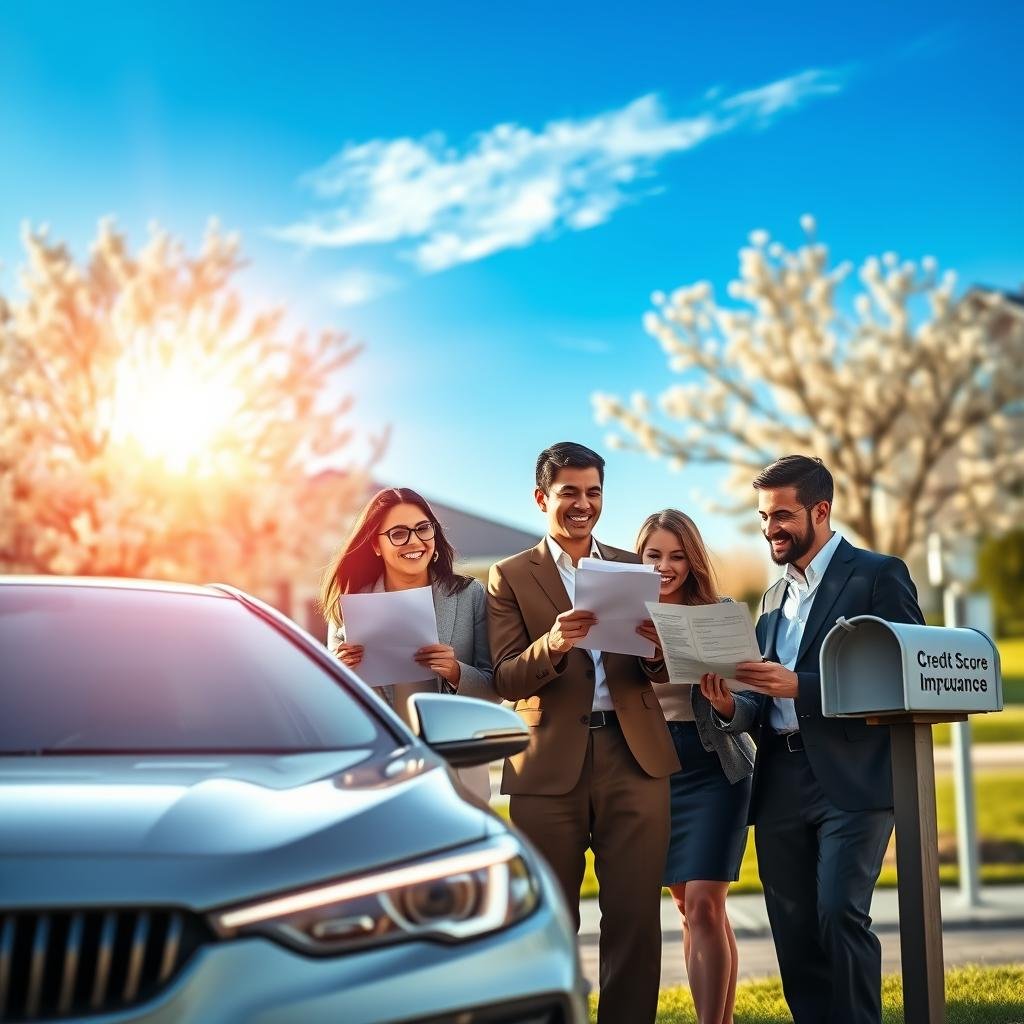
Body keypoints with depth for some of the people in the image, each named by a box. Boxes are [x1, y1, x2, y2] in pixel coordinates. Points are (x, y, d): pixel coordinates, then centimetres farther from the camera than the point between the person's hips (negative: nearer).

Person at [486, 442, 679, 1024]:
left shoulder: (634, 568, 14)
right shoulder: (510, 577, 7)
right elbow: (506, 680, -2)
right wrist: (552, 643, -22)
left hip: (634, 756, 2)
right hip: (551, 763, -1)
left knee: (636, 916, 0)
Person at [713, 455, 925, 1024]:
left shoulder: (879, 575, 0)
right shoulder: (775, 597, 21)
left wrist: (799, 686, -17)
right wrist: (732, 705, -2)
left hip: (851, 779, -6)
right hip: (779, 780, 6)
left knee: (839, 914, -16)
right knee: (793, 930, 5)